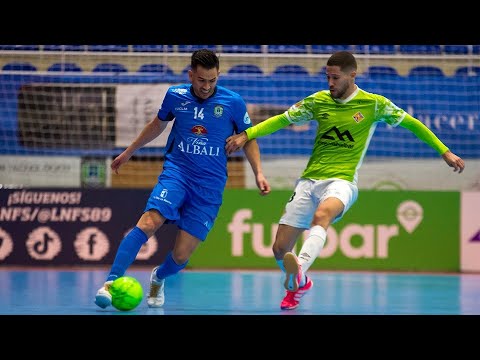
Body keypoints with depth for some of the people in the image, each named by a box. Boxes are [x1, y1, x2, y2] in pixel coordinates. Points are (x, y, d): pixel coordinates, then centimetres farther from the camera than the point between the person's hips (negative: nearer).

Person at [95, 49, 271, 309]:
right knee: (149, 222, -28)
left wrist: (258, 173, -1)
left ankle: (159, 278, 31)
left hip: (210, 185, 0)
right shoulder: (175, 95, 2)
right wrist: (128, 152, 30)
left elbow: (248, 139, 11)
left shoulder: (233, 102, -3)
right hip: (177, 171, 1)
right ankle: (111, 282, -28)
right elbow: (157, 124, 22)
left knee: (181, 255, -5)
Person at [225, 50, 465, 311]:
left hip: (341, 181, -4)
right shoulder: (318, 101, 8)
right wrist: (247, 135, 5)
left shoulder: (374, 104, 1)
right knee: (280, 248, 0)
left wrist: (445, 152, 11)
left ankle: (300, 269, -61)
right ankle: (297, 286, 33)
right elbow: (282, 120, 16)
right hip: (309, 180, 4)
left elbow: (412, 124, 11)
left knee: (321, 215, -39)